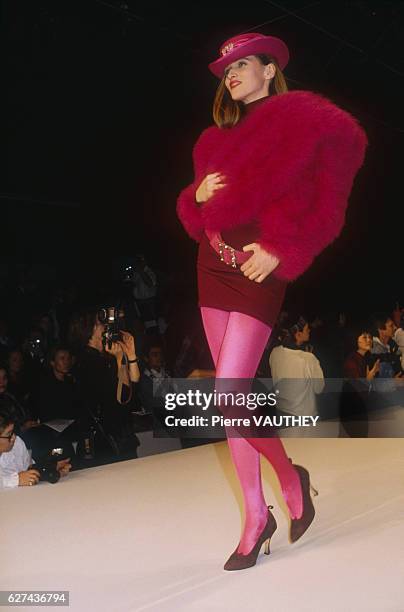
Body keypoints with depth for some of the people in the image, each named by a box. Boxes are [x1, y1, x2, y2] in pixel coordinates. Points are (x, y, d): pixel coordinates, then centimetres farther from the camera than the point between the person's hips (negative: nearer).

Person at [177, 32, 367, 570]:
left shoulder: (299, 120, -1)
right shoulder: (218, 140, 17)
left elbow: (326, 204, -9)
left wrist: (281, 251, -17)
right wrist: (197, 195, -2)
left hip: (259, 271, -7)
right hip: (212, 266, 7)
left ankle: (290, 475, 14)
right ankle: (256, 516, 16)